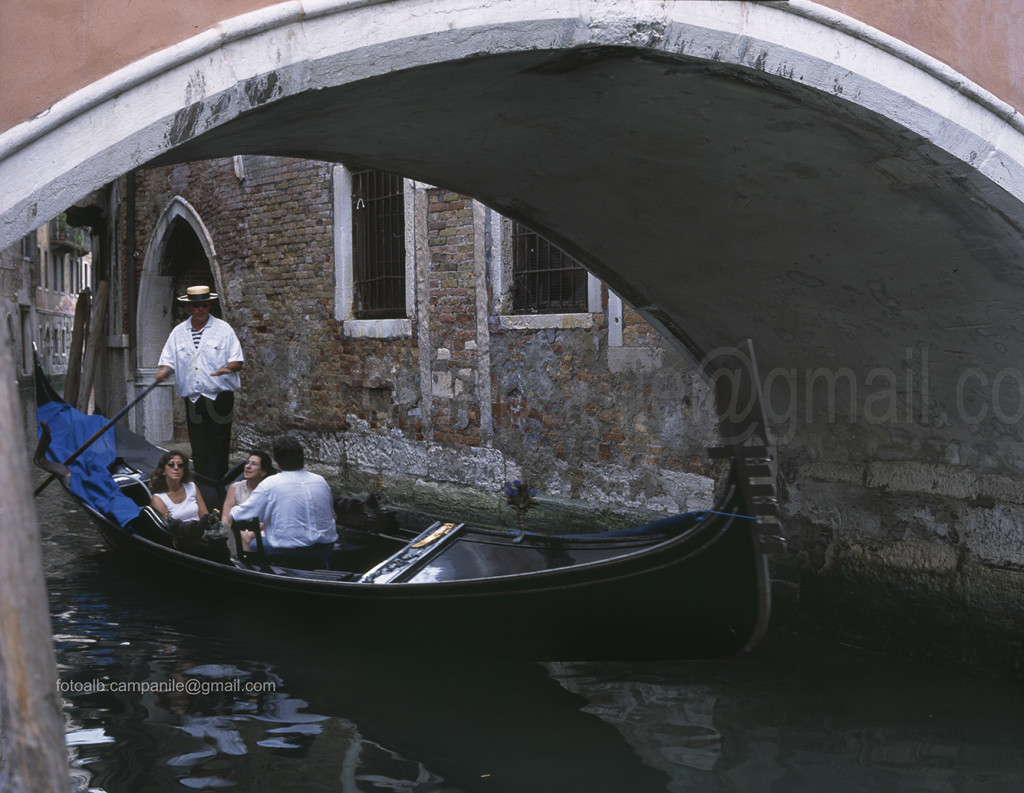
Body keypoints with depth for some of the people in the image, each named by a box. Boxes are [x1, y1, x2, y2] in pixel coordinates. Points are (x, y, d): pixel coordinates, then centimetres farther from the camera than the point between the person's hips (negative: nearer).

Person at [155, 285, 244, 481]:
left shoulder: (223, 329, 4)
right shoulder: (178, 332, 12)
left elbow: (238, 360, -1)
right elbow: (168, 360, 8)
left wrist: (228, 368, -23)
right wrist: (164, 371, -15)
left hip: (220, 397, -2)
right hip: (193, 399, 2)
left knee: (218, 446, -4)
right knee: (198, 449, 3)